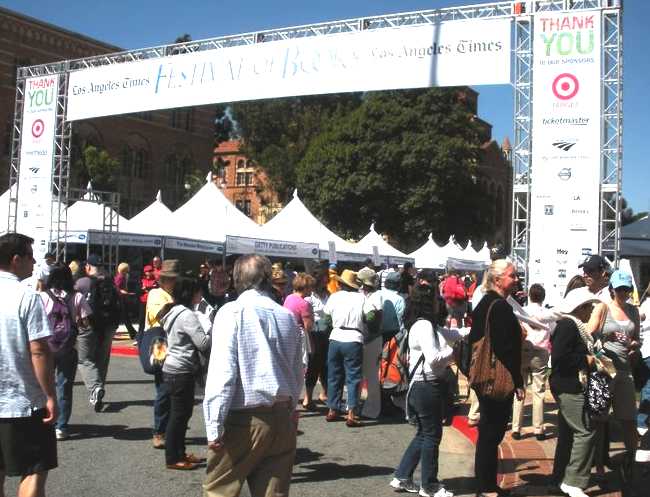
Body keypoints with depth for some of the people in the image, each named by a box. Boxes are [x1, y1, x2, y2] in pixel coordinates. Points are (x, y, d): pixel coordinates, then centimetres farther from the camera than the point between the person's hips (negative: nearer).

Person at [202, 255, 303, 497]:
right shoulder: (288, 316, 10)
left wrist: (214, 426, -14)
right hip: (283, 419, 5)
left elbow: (222, 371, -15)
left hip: (244, 419, -5)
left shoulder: (232, 312, -8)